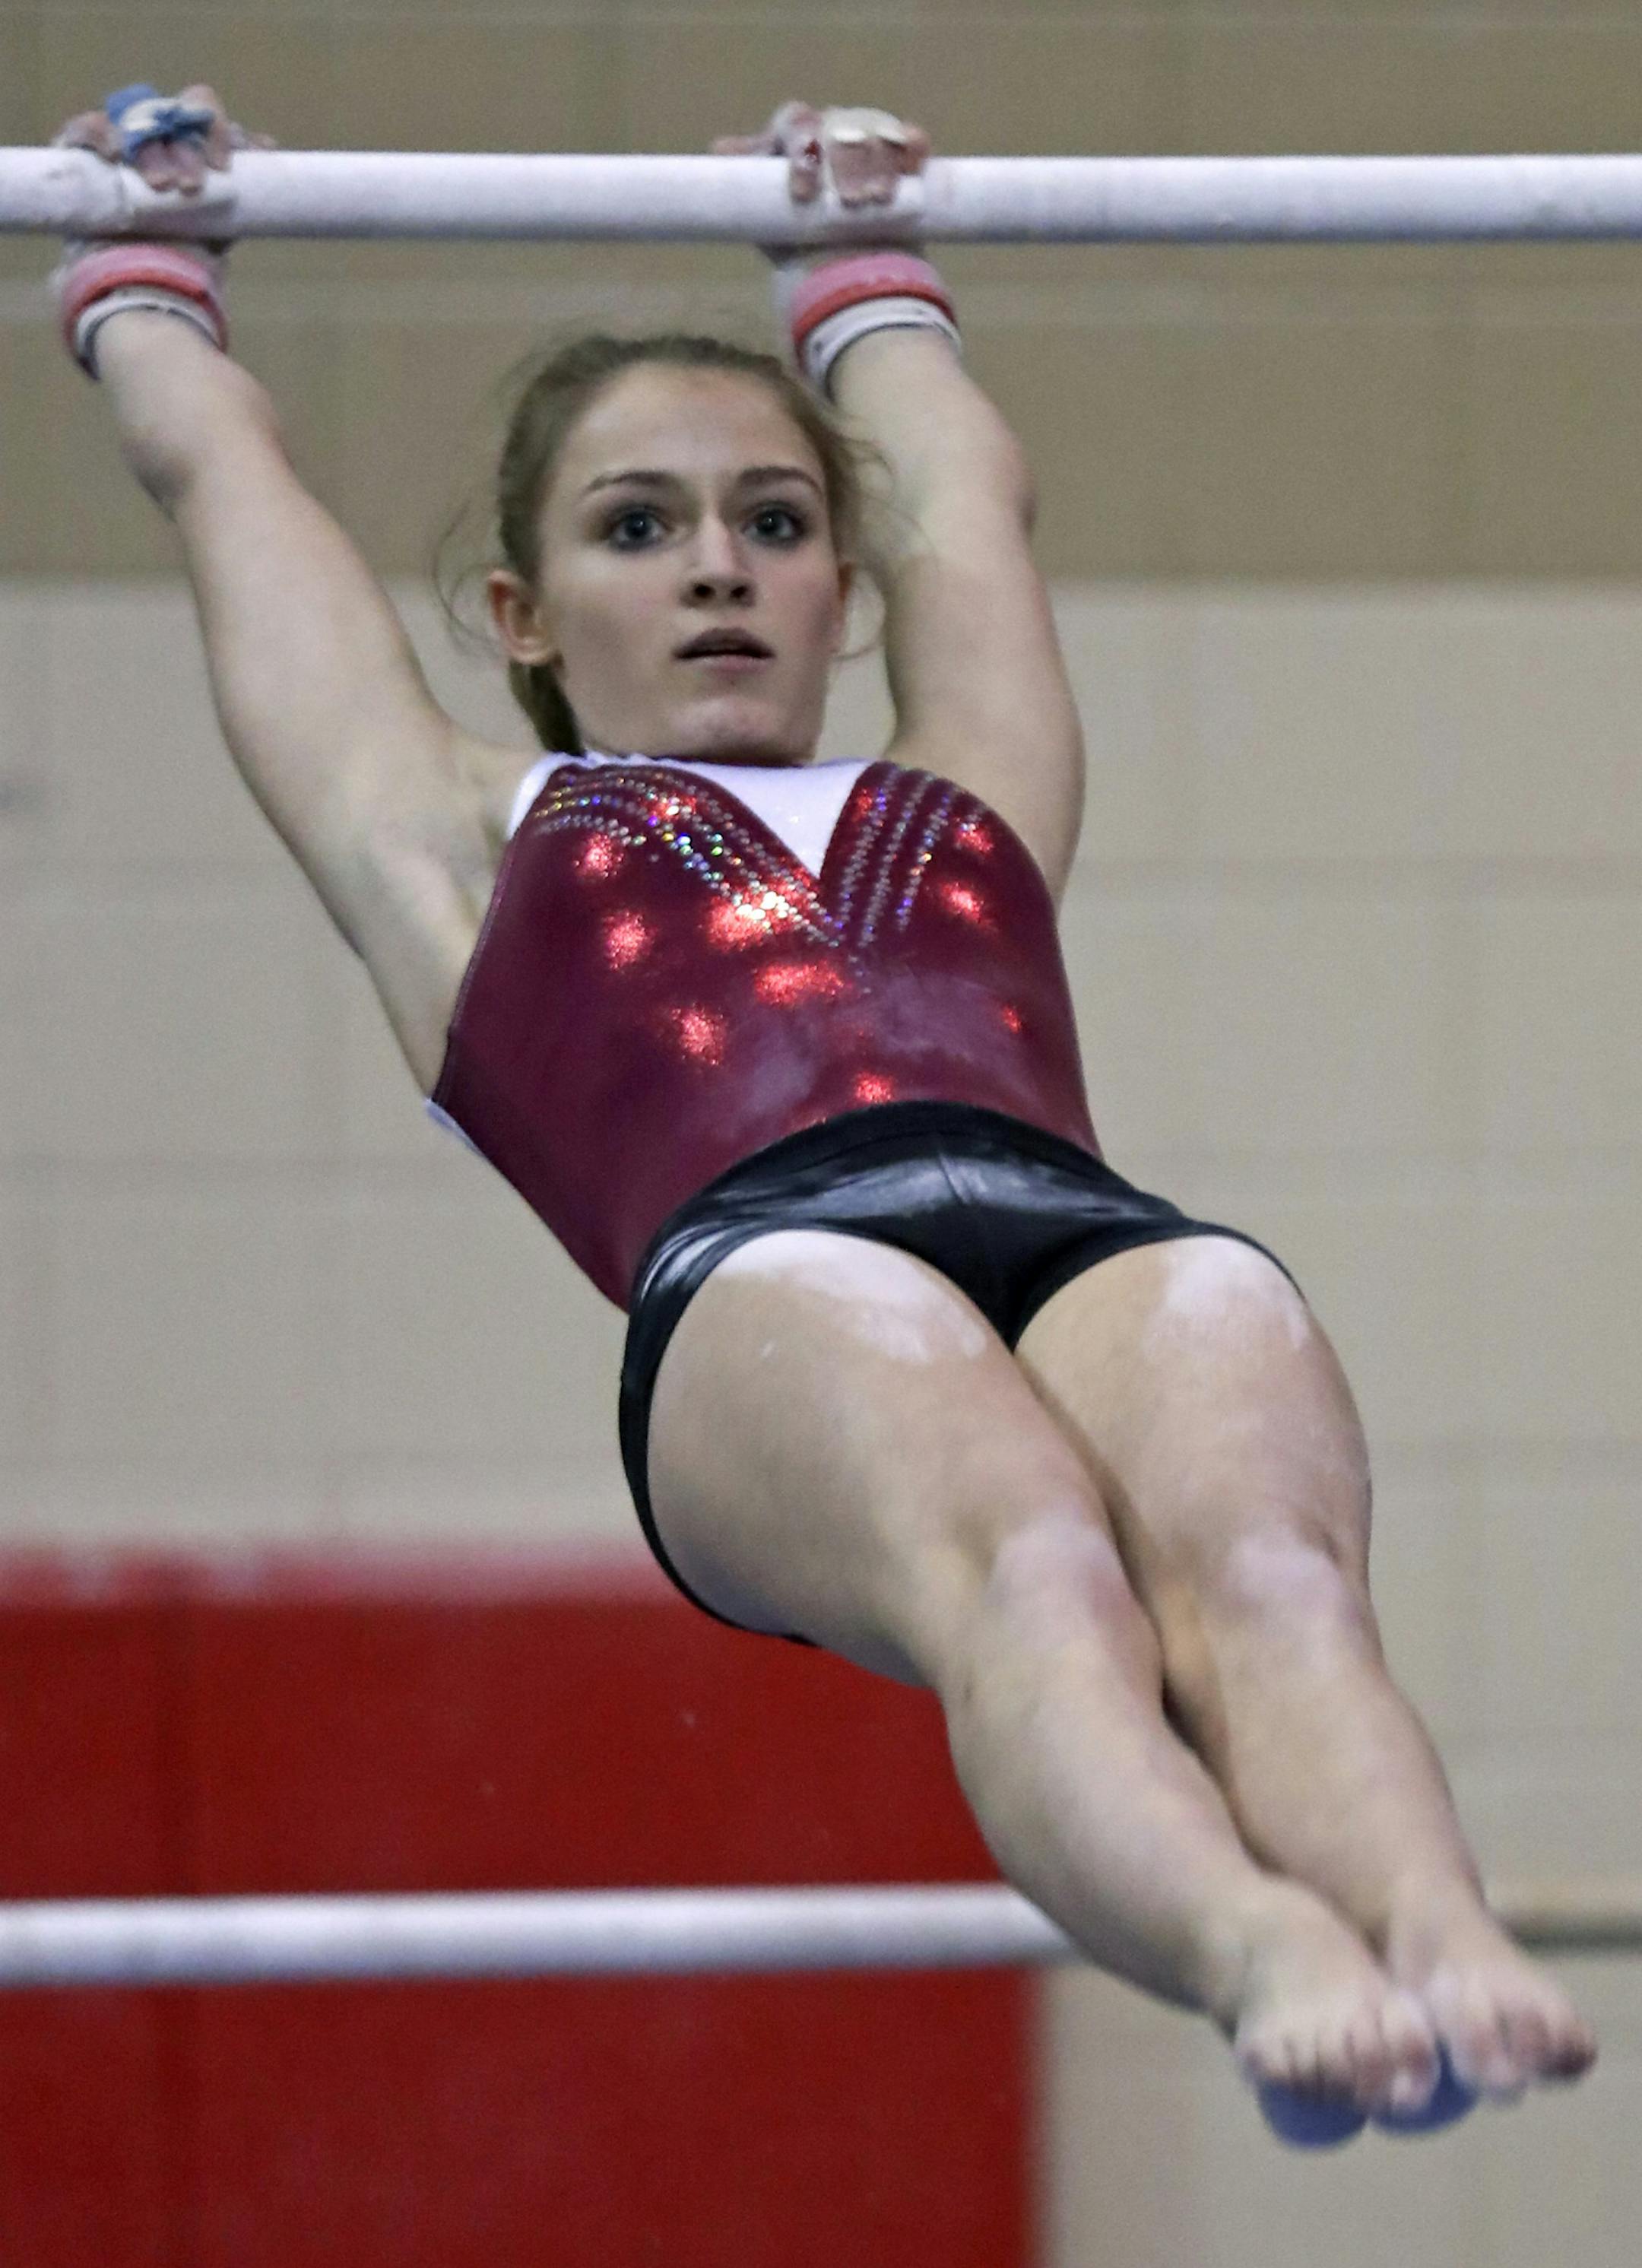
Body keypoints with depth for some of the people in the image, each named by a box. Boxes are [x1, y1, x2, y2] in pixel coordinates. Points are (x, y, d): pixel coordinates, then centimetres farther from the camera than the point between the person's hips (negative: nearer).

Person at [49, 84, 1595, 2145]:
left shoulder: (962, 808, 40)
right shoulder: (473, 846, 35)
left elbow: (961, 488, 58)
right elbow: (220, 473, 48)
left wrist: (861, 267, 76)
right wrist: (141, 266, 65)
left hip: (1105, 1231, 3)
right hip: (757, 1267, -3)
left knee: (1257, 1566, -33)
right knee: (1022, 1569, -37)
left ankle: (1450, 1955, -62)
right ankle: (1267, 1956, -66)